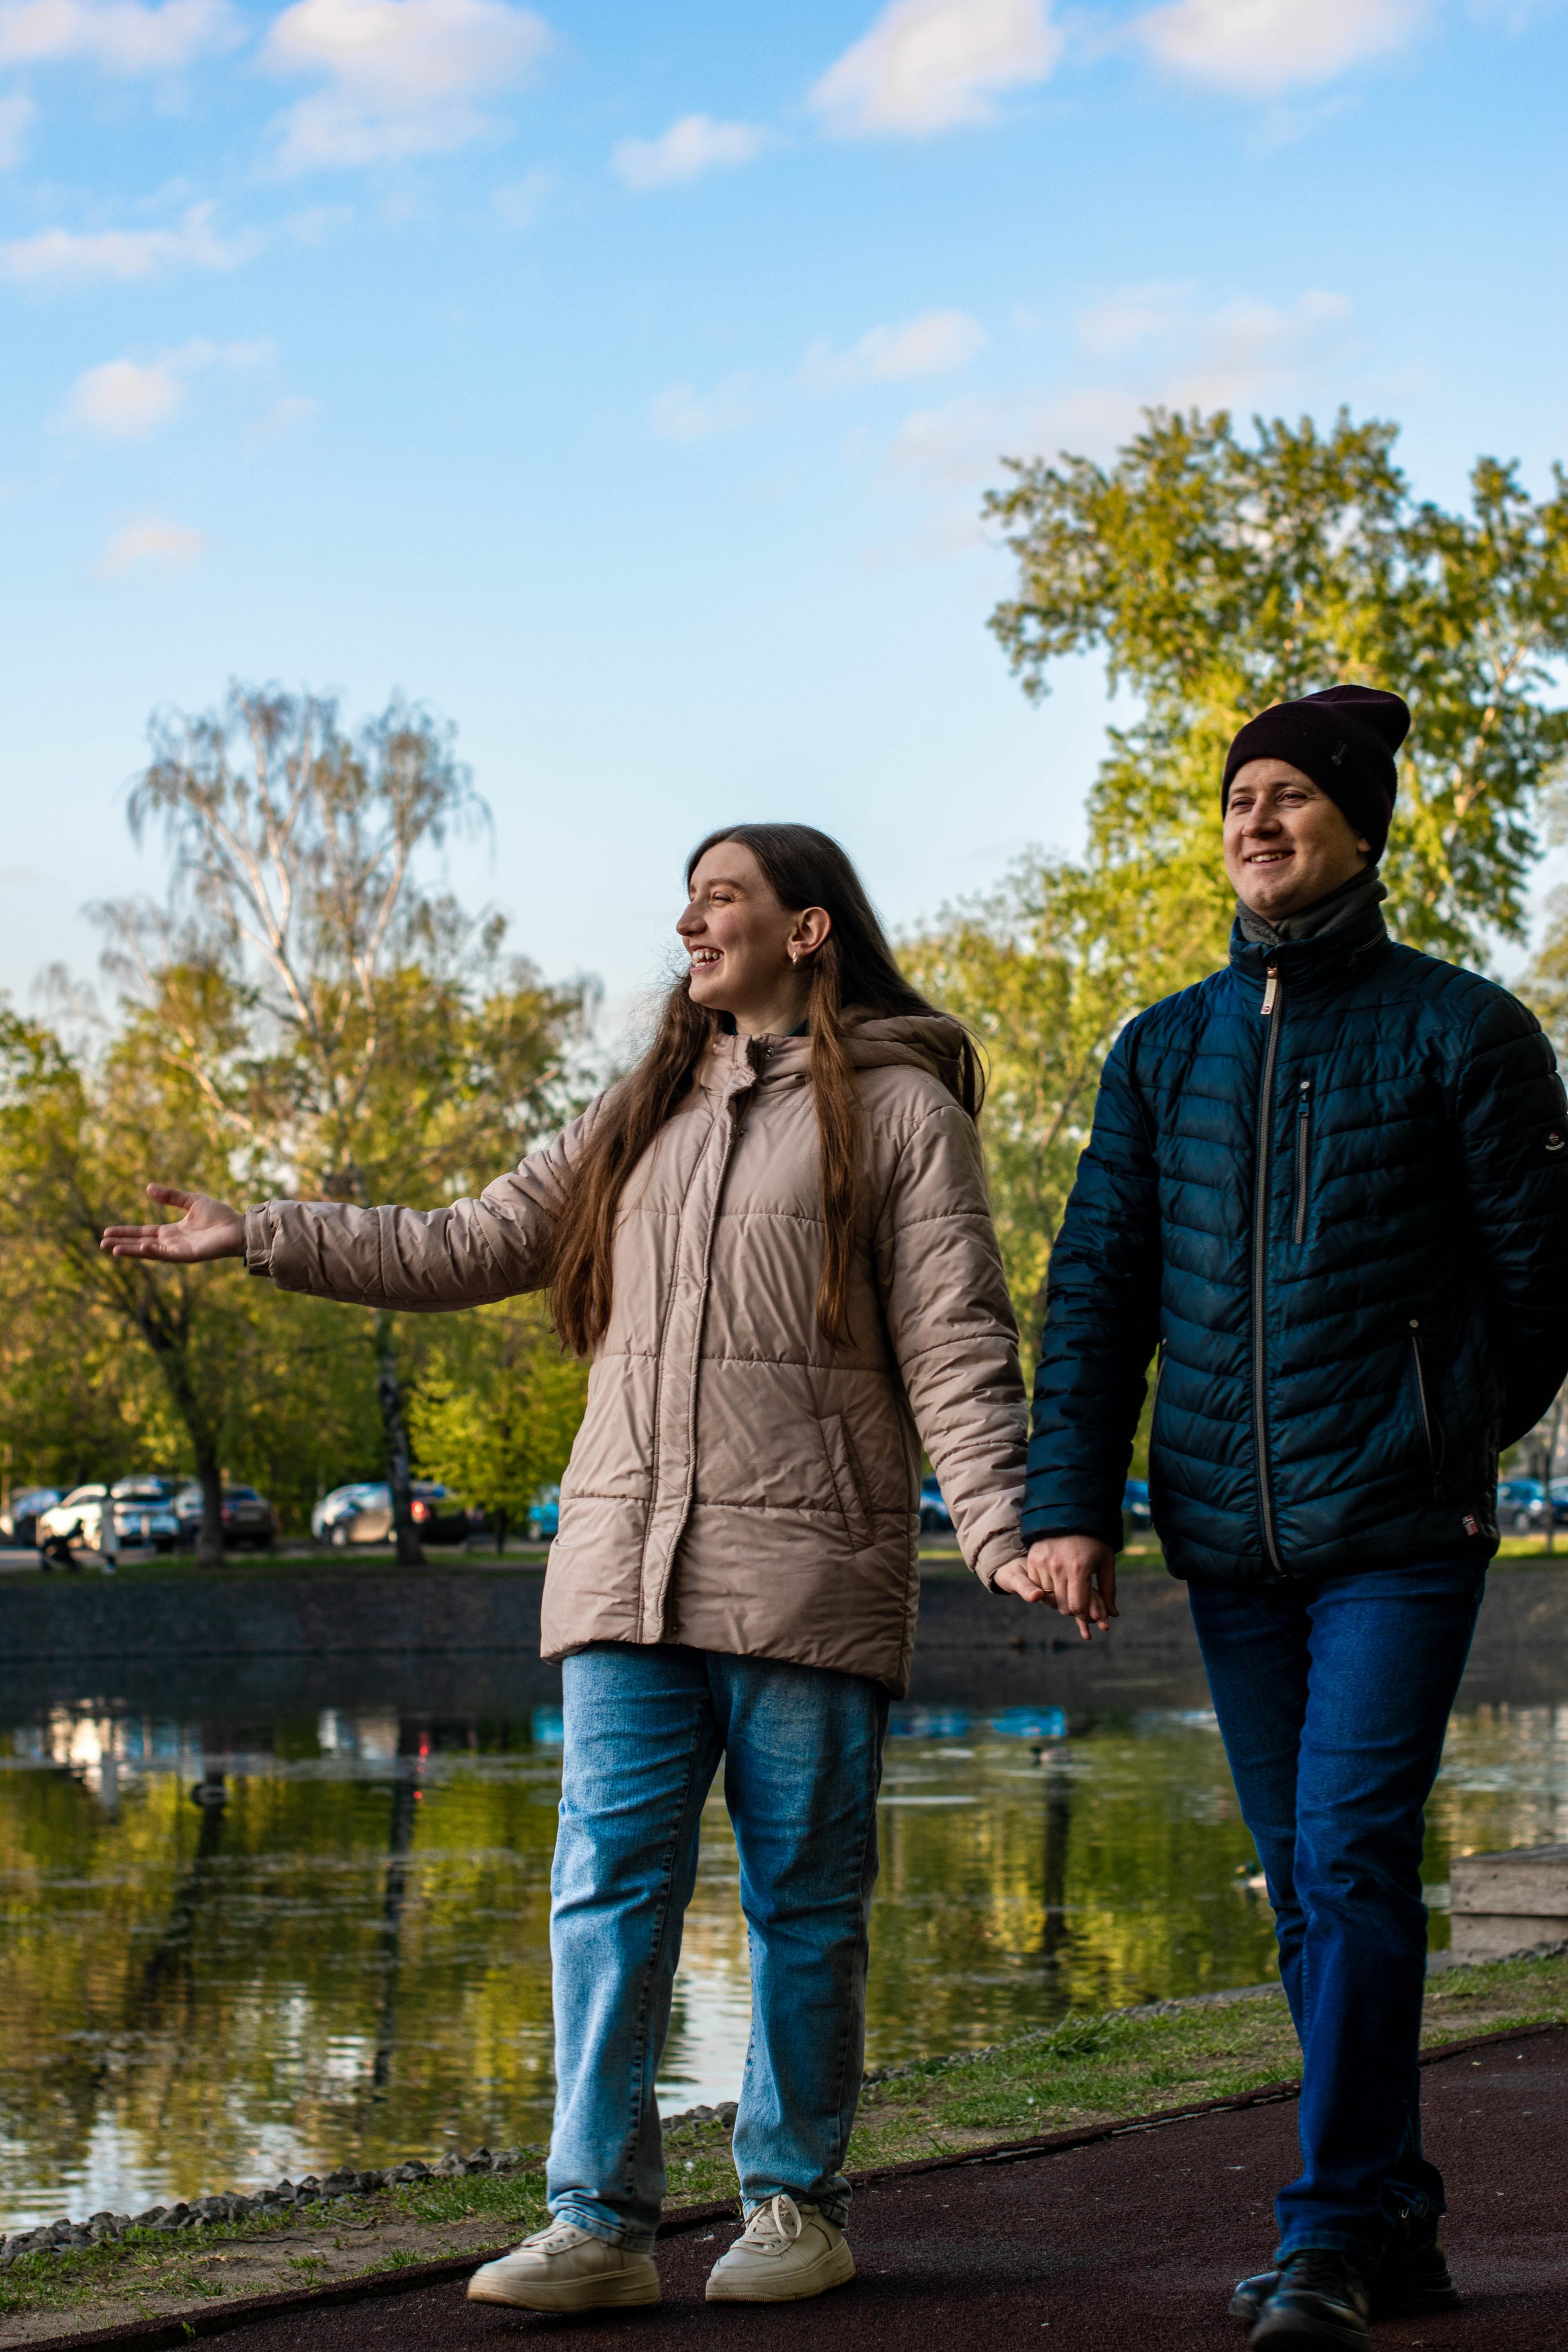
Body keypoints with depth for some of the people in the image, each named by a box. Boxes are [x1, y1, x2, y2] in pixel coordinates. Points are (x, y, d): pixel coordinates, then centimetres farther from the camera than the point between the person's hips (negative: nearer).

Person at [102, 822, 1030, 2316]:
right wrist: (260, 1237, 14)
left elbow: (955, 1342, -3)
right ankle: (600, 2221, -2)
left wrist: (999, 1524, -15)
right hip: (630, 1564, 5)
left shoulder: (899, 1106, 3)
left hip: (807, 1570, -4)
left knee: (804, 1899, 3)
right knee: (610, 1885, -3)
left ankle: (796, 2202, 15)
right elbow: (472, 1247, 19)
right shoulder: (642, 1113, 20)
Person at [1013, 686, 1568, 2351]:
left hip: (1397, 1537, -5)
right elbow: (1095, 1290, 9)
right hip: (1230, 1543, 5)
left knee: (1351, 1860, -13)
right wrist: (1068, 1505, 0)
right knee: (1303, 1885, 9)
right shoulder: (1164, 1051, 10)